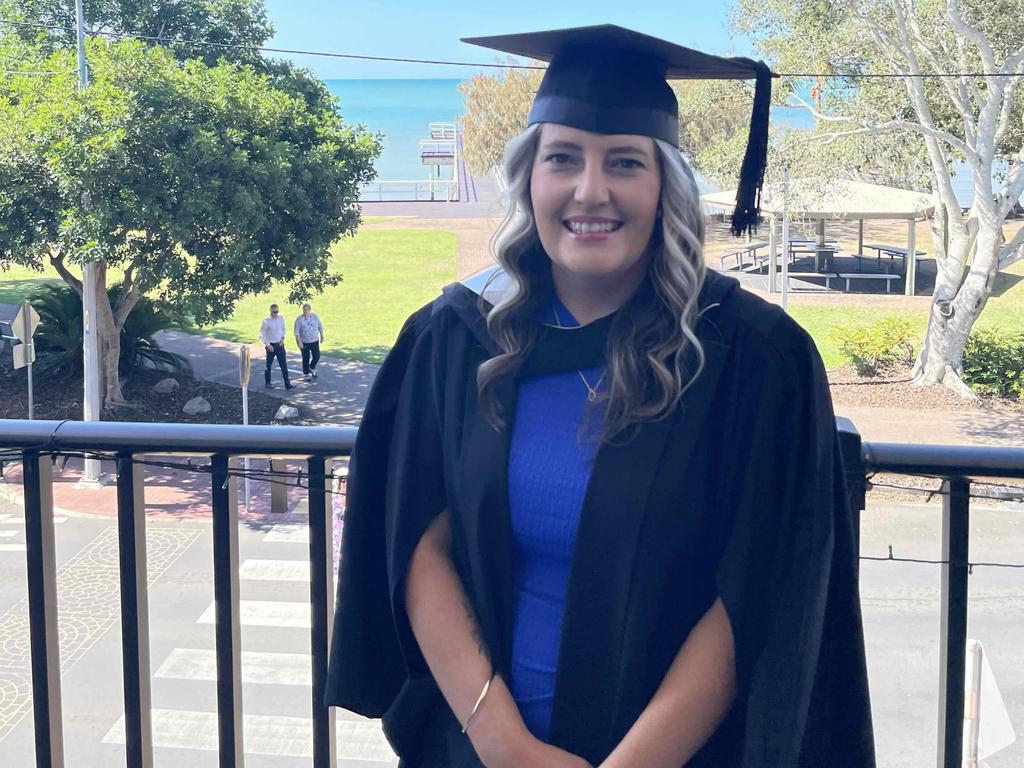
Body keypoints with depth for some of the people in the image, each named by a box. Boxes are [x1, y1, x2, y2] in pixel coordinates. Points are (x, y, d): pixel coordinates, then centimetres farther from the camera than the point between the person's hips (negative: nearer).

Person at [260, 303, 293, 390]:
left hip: (280, 345, 3)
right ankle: (267, 383, 26)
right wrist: (268, 345, -14)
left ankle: (287, 383, 1)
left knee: (284, 364, -1)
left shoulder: (281, 319, -1)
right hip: (271, 346, -3)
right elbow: (262, 335, -9)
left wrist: (282, 338, -1)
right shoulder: (266, 321, -14)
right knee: (268, 365, 10)